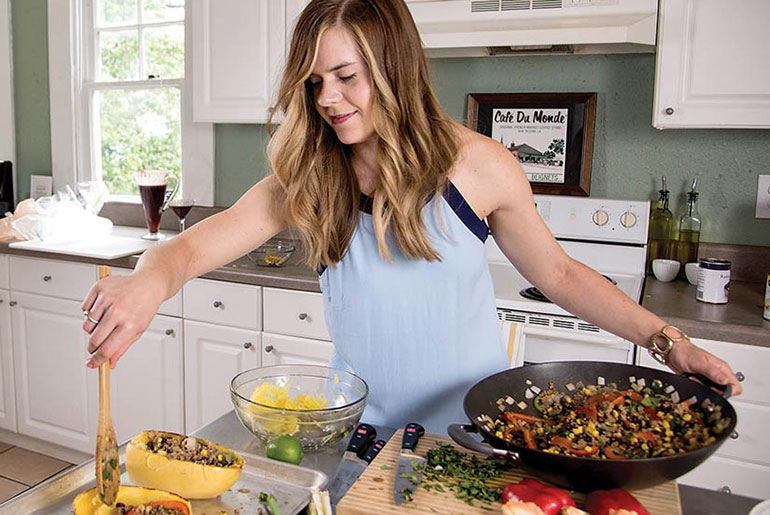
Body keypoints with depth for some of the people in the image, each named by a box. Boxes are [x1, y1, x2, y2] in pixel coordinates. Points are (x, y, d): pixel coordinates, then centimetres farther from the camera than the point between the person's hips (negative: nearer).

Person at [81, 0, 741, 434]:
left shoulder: (477, 164, -13)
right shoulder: (305, 182, -9)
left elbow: (559, 275, -2)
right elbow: (191, 248, -15)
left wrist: (666, 339, -7)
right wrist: (146, 283, -38)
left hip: (476, 431, -1)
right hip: (364, 433, 2)